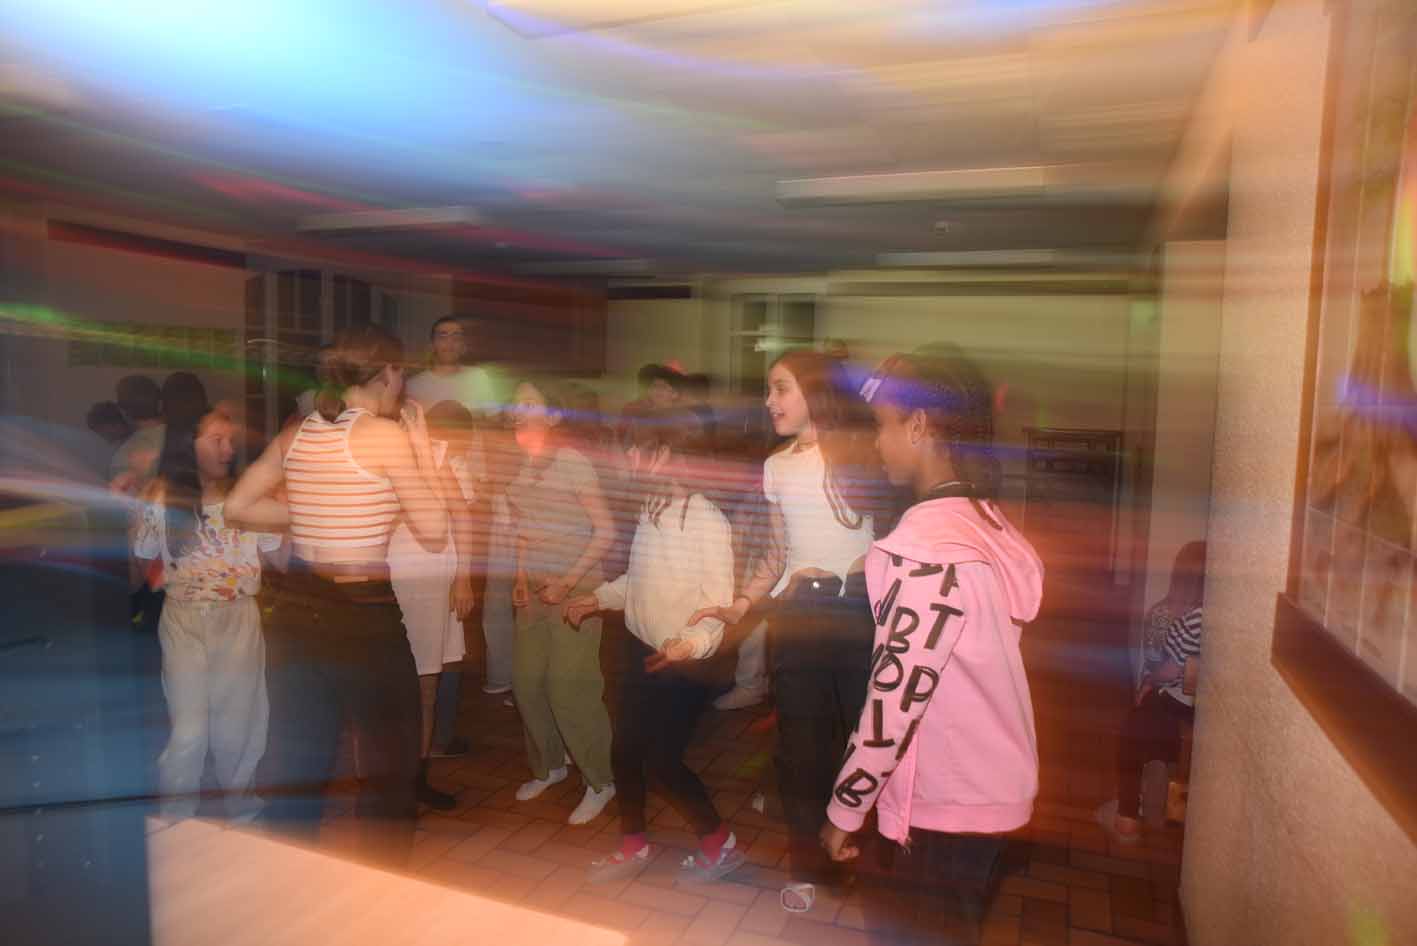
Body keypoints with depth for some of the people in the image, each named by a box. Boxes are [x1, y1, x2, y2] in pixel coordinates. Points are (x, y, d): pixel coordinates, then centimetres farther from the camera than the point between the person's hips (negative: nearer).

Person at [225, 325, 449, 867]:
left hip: (296, 610, 6)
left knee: (294, 766, 16)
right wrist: (423, 448, -2)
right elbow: (434, 533, -10)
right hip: (364, 614, -6)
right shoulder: (387, 434, -12)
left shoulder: (296, 434, 7)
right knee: (391, 768, 12)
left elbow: (237, 508, 10)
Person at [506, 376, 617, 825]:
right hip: (533, 591, 7)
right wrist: (521, 577, 8)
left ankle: (600, 783, 13)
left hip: (574, 592, -7)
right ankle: (548, 767, 33)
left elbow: (605, 530, -13)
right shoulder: (519, 464, 7)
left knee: (569, 690, -6)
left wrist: (567, 582, -18)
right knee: (526, 683, 10)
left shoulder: (572, 461, -12)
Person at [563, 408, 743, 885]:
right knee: (624, 752, 15)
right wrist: (598, 598, 17)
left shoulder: (708, 521, -22)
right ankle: (633, 845, 37)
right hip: (640, 650, 7)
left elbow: (719, 606, -22)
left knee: (663, 759, 2)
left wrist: (689, 644, -37)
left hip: (685, 662, -7)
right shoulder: (650, 508, 1)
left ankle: (720, 843, 26)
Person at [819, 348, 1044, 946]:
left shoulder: (929, 544, -25)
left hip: (940, 808, -8)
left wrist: (844, 810, -14)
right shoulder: (990, 525, 3)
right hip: (988, 790, 8)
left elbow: (895, 697, -24)